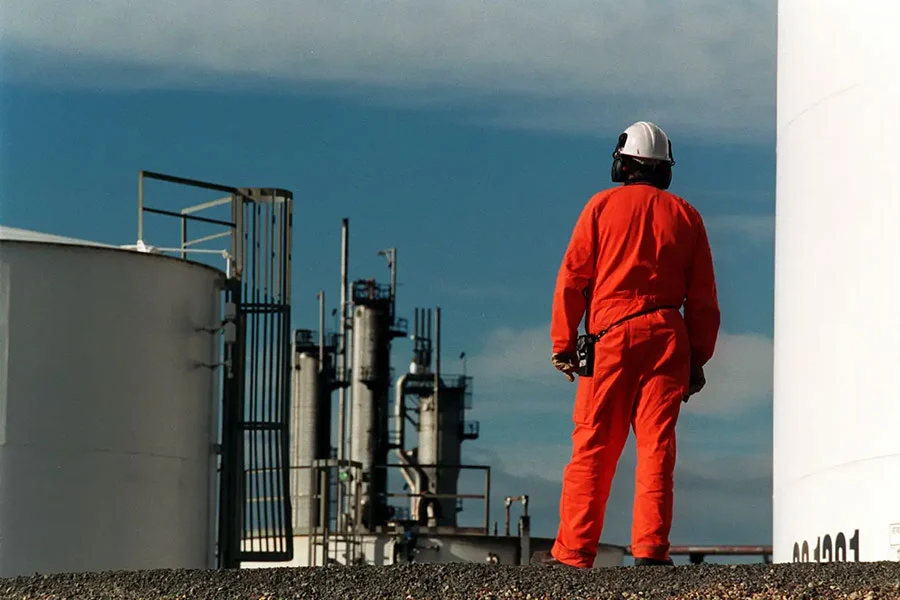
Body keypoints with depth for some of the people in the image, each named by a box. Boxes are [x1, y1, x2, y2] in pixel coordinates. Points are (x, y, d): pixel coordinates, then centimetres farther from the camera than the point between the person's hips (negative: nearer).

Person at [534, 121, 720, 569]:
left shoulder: (602, 207, 6)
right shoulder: (685, 216, 12)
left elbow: (572, 278, 0)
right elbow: (703, 297, 9)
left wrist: (562, 342, 2)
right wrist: (698, 359, 12)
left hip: (611, 335, -2)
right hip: (667, 336, 2)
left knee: (593, 448, 0)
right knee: (657, 445, 0)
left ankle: (574, 550, -2)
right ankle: (651, 547, -8)